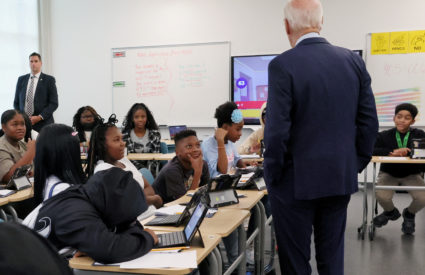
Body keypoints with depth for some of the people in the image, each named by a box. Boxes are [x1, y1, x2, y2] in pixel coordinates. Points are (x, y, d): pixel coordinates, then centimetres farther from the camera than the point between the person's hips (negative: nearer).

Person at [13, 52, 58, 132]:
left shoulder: (49, 80, 1)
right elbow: (16, 102, 16)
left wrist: (40, 117, -13)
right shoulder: (21, 79, 13)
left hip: (43, 123, -3)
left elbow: (54, 103, -3)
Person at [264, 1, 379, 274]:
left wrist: (273, 175, -4)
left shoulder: (282, 65, -15)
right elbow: (369, 122, 2)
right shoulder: (353, 60, 1)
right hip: (341, 179, 5)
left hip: (296, 181, -5)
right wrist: (356, 164, 12)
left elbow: (277, 129, -18)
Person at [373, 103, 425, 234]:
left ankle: (409, 214, 15)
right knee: (381, 196, -29)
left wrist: (407, 151, -31)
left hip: (412, 174, 1)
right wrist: (391, 152, -30)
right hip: (389, 173, 0)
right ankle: (391, 212, 14)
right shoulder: (384, 136, -4)